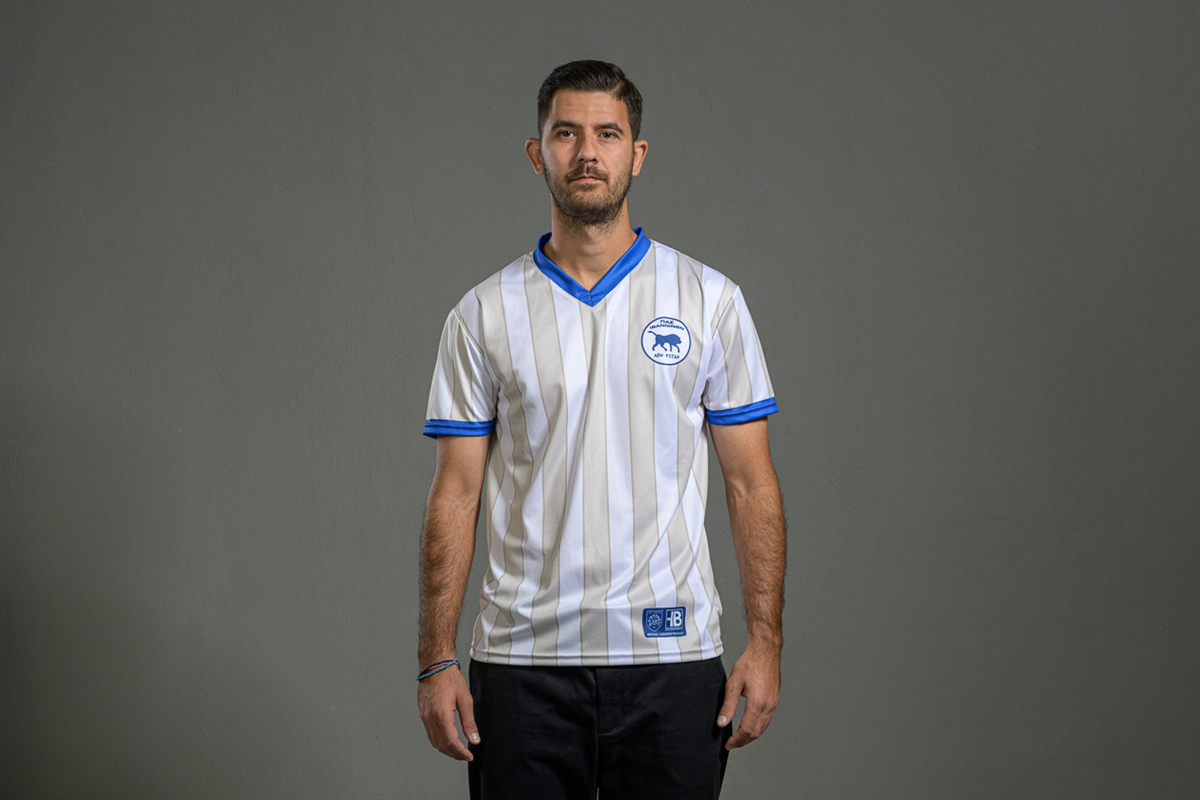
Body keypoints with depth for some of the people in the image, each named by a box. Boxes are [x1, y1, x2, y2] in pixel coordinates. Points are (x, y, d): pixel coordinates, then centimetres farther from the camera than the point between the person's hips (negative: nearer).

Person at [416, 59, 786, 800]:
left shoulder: (709, 300, 3)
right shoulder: (485, 315, 4)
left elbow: (751, 482, 2)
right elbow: (457, 495, 3)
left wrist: (765, 641, -6)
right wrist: (437, 659, -4)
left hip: (669, 655, 0)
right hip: (523, 659, 1)